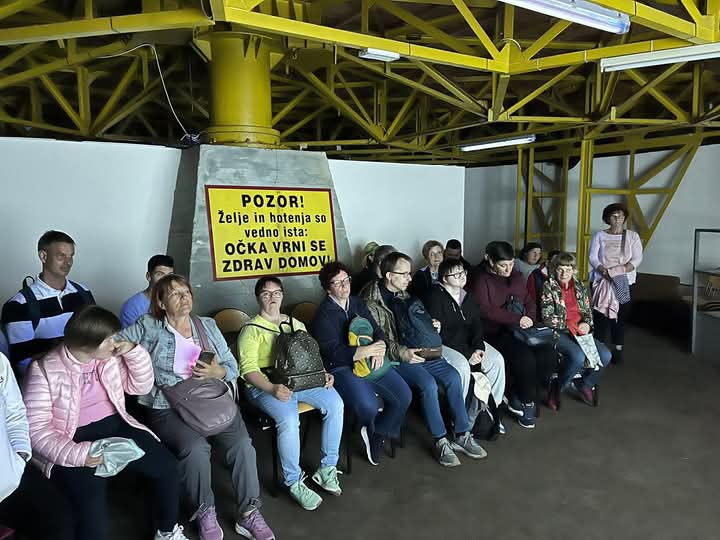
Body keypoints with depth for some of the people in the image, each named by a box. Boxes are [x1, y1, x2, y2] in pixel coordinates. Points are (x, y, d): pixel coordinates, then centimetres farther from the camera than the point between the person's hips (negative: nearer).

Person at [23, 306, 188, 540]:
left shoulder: (110, 357, 3)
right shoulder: (44, 371, -13)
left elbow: (140, 387, 11)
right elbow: (36, 429, -16)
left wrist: (134, 352, -6)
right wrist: (76, 455, -29)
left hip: (115, 428, 5)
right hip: (73, 443, -5)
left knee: (167, 466, -7)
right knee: (92, 505, -30)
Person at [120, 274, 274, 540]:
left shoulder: (208, 325, 15)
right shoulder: (148, 327, 7)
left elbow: (232, 366, 12)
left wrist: (217, 372, -9)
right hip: (168, 407, -2)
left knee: (241, 443, -22)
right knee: (195, 448, -31)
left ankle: (248, 513, -7)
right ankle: (204, 512, -6)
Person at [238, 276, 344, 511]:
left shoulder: (295, 324, 20)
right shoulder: (251, 330, 2)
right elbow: (248, 369, -10)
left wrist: (323, 374, 1)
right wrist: (272, 389, -27)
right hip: (265, 384, -5)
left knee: (335, 403, -19)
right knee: (288, 419, -33)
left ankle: (327, 469, -3)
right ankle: (294, 482, -10)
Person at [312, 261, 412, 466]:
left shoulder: (358, 303, 13)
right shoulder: (324, 313, -7)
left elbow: (376, 330, 10)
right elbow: (334, 351, -17)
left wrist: (380, 348, -13)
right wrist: (367, 350, -23)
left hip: (370, 362, 6)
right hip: (342, 367, -6)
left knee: (404, 396, -10)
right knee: (368, 406, -28)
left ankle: (376, 434, 14)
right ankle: (371, 427, 15)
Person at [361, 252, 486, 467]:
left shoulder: (403, 295, 12)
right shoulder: (372, 302, -12)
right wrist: (403, 353, -27)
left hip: (416, 351, 7)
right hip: (394, 357, -7)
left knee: (453, 376, -12)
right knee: (428, 384, -28)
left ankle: (462, 435, -1)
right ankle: (441, 442, -12)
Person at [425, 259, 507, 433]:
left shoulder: (467, 296, 11)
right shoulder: (436, 297, -12)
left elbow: (476, 324, 6)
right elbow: (439, 333, -18)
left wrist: (478, 347, -14)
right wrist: (467, 353, -22)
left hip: (469, 342, 7)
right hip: (444, 345, -7)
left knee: (497, 360, -14)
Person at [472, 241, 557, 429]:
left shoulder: (517, 276, 16)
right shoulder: (482, 281, -4)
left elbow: (529, 301, 21)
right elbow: (484, 310, -16)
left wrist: (530, 318, -2)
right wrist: (517, 319, -18)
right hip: (496, 334, -6)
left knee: (549, 356, -18)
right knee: (525, 358, -30)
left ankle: (517, 399, -2)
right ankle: (527, 403, -2)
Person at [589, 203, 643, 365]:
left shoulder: (632, 236, 7)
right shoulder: (599, 236, 6)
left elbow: (637, 258, -2)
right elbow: (593, 258, -2)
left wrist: (621, 270, -18)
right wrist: (604, 271, -19)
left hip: (624, 282, 1)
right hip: (601, 280, -1)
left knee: (621, 315, 2)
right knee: (601, 314, -4)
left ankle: (618, 349, 10)